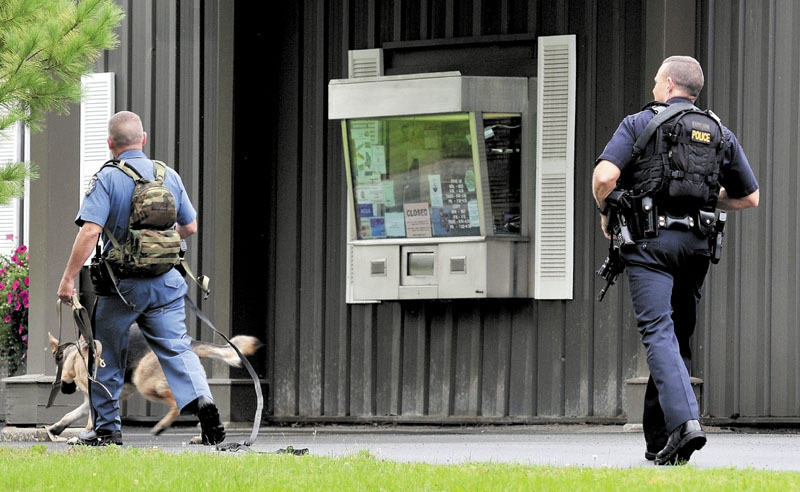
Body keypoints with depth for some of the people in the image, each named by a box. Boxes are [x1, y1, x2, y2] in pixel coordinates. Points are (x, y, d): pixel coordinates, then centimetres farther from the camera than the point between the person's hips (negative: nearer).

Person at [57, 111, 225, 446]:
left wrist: (68, 279, -15)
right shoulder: (170, 176, 5)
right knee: (176, 347, 3)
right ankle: (201, 399, -22)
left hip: (121, 285, -3)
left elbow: (90, 231, -19)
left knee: (107, 357, 11)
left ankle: (106, 428, 18)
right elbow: (190, 227, 14)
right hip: (166, 283, 3)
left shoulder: (107, 179, -10)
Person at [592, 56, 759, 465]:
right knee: (678, 337, 13)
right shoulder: (720, 135, 14)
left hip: (651, 242, -4)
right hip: (696, 243, 5)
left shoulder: (639, 124, 1)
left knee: (659, 334, -13)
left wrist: (605, 212, 7)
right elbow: (750, 198, 17)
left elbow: (605, 176, -12)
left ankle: (684, 420, -34)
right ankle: (659, 442, 16)